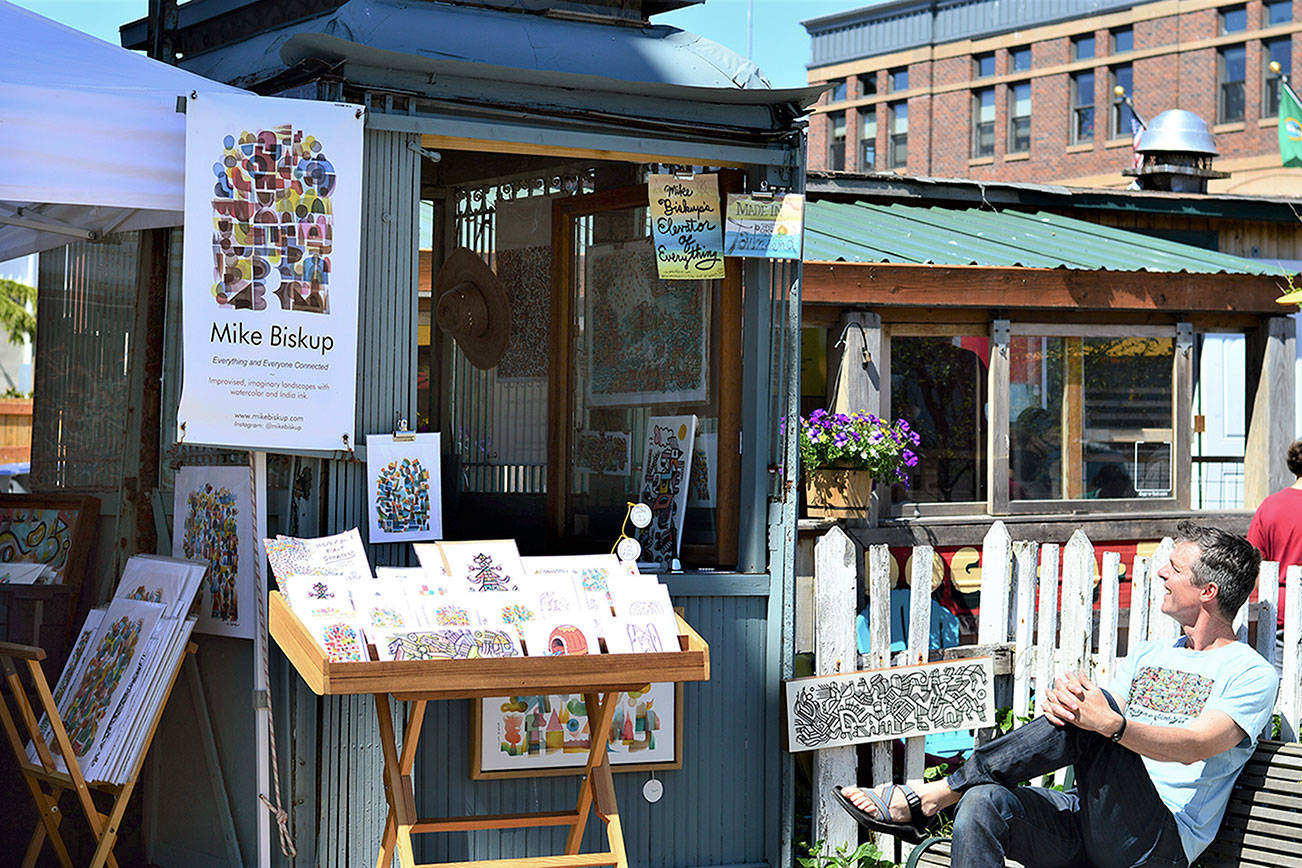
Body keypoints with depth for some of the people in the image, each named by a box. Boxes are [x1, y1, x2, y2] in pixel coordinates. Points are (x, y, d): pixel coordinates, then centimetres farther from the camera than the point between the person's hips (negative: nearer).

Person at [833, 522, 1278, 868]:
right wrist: (1062, 703, -17)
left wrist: (1111, 723, -33)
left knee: (1100, 715, -30)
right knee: (985, 804, -25)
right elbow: (1099, 713, 10)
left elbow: (1197, 745, -15)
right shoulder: (1148, 655, 25)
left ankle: (929, 797, -25)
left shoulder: (1253, 675, 3)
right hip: (1089, 821, 6)